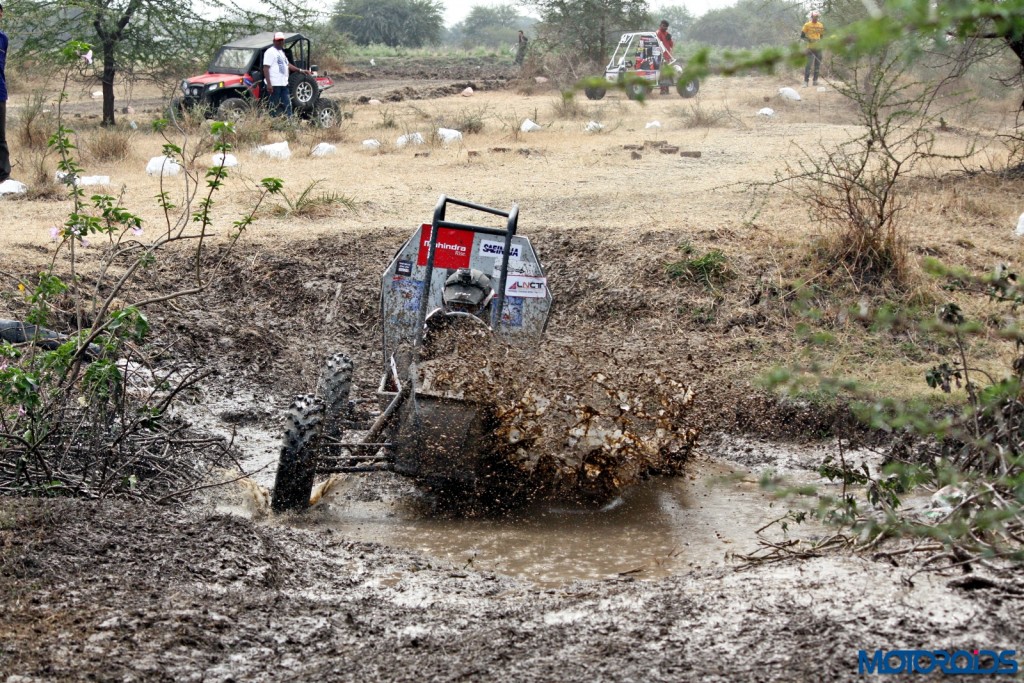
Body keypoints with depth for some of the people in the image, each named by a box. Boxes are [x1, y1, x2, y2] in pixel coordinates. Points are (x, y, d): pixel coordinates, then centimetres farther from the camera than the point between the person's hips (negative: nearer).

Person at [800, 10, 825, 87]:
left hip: (818, 48, 5)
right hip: (810, 48, -5)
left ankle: (815, 80, 18)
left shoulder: (820, 25, 11)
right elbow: (802, 36, -1)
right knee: (808, 65, -10)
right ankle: (806, 81, -8)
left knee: (817, 65, 8)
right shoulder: (807, 25, -1)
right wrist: (808, 40, -17)